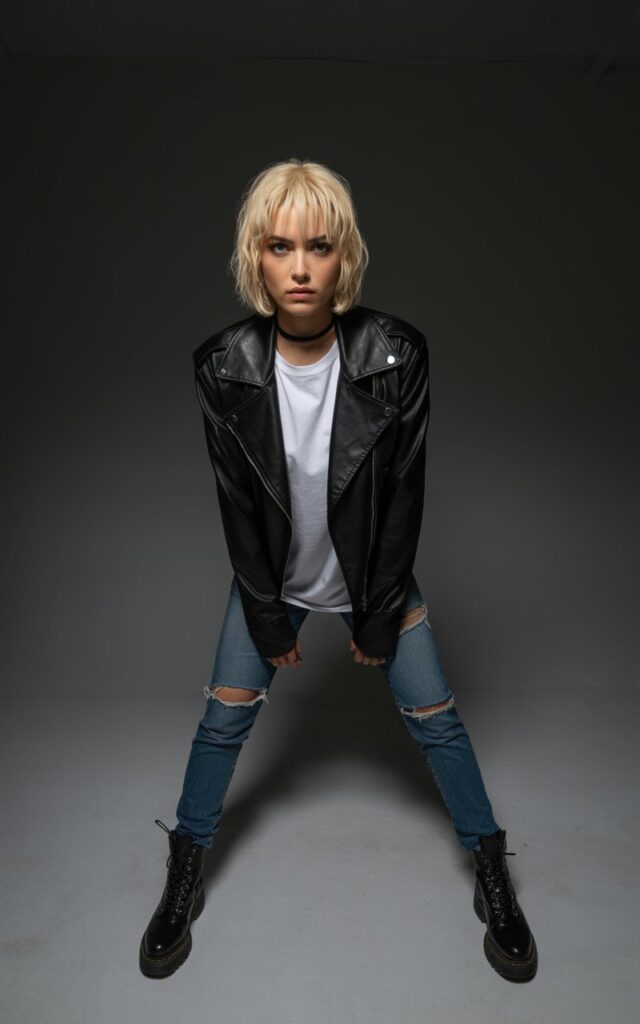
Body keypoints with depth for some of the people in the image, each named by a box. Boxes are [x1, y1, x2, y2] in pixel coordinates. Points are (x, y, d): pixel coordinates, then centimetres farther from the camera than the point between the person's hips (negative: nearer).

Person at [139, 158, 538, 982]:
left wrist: (378, 619, -8)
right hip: (273, 577, 1)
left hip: (375, 574, 0)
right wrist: (271, 623, -5)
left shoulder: (396, 355, -21)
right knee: (226, 715, 8)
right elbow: (238, 506, -11)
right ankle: (184, 875, 34)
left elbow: (403, 496, -14)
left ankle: (492, 875, 32)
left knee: (434, 717, 7)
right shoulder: (223, 367, -18)